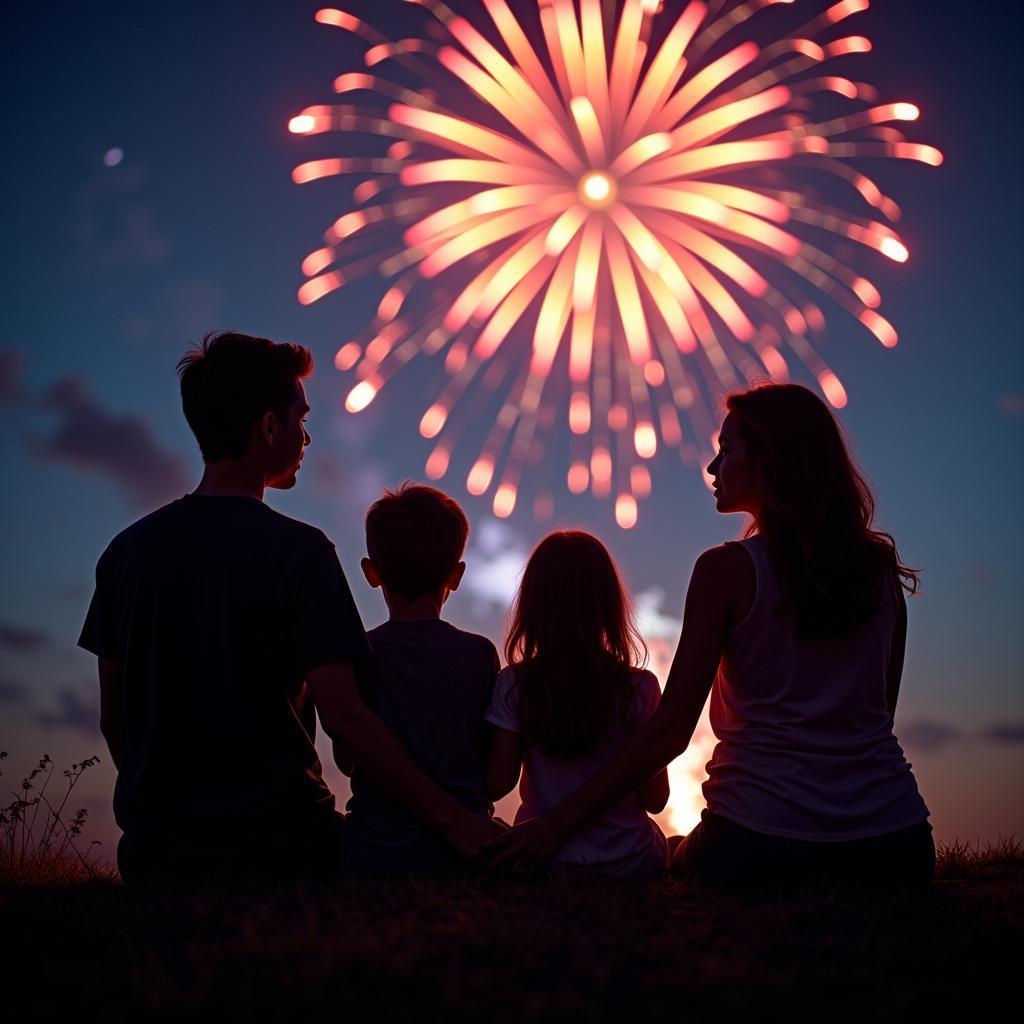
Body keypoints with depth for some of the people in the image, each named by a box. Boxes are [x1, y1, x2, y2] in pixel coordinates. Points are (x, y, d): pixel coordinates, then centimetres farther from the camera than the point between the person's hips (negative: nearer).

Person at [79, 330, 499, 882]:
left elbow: (112, 718, 9)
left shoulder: (126, 550, 3)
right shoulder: (297, 551, -12)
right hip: (274, 842, -5)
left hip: (153, 842, 5)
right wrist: (451, 817, -14)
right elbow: (342, 714, -18)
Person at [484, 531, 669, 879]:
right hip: (627, 861, -1)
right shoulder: (640, 688, -14)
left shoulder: (514, 686, -12)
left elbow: (497, 785, -9)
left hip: (542, 860, 1)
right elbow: (656, 798, -9)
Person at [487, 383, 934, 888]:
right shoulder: (881, 567, 5)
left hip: (764, 838, -4)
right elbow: (878, 709, 14)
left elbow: (671, 730, -10)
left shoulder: (728, 569, -9)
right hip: (891, 837, 5)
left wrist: (561, 821, -4)